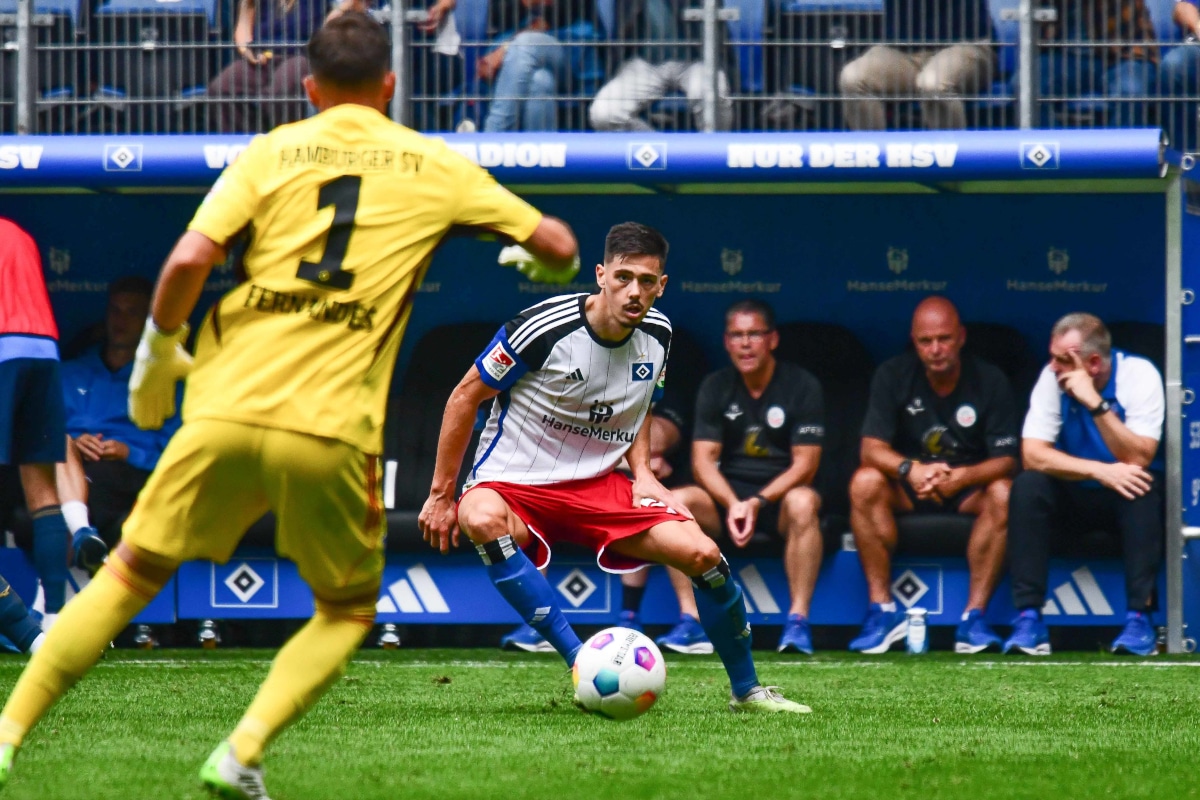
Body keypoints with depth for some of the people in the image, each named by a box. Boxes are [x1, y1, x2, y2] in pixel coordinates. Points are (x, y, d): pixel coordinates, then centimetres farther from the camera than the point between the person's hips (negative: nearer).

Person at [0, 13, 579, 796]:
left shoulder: (271, 152, 9)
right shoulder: (434, 166, 11)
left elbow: (189, 260, -4)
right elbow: (558, 247, 16)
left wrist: (157, 355, 11)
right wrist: (542, 267, 40)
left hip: (227, 409, 1)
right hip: (332, 431, -1)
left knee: (129, 577, 14)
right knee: (348, 609, 19)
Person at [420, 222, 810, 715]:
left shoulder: (657, 334, 0)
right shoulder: (546, 327, -20)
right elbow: (466, 397, -8)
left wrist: (641, 471, 2)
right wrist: (440, 495, -6)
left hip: (598, 485, 5)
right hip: (512, 483, -5)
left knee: (702, 554, -13)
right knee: (482, 519, -41)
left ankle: (746, 690, 10)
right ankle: (582, 663, -40)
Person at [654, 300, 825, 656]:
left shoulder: (801, 386, -4)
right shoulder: (715, 387, 4)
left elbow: (805, 464, -10)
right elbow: (703, 460, -3)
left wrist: (758, 502, -25)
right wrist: (732, 504, -23)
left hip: (780, 494, -3)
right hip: (728, 495, 3)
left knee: (803, 503, -38)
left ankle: (798, 622, -36)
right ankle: (691, 623, -28)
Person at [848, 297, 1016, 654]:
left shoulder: (990, 381, -8)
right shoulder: (892, 376, -6)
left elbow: (1005, 460, -14)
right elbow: (872, 449, -14)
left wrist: (962, 477, -36)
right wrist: (911, 469, -36)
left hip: (968, 489, -1)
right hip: (908, 490, 1)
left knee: (1002, 494, -33)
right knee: (865, 483, -30)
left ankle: (974, 617, -32)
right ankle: (882, 609, -28)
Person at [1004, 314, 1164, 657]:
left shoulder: (1140, 375, -17)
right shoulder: (1052, 378, -11)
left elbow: (1139, 459, -26)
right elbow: (1032, 454, -20)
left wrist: (1096, 403, -36)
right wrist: (1099, 471, -32)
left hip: (1126, 499, -2)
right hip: (1074, 498, 2)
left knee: (1143, 488, -35)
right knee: (1027, 486, -27)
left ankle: (1139, 618, -33)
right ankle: (1029, 620, -30)